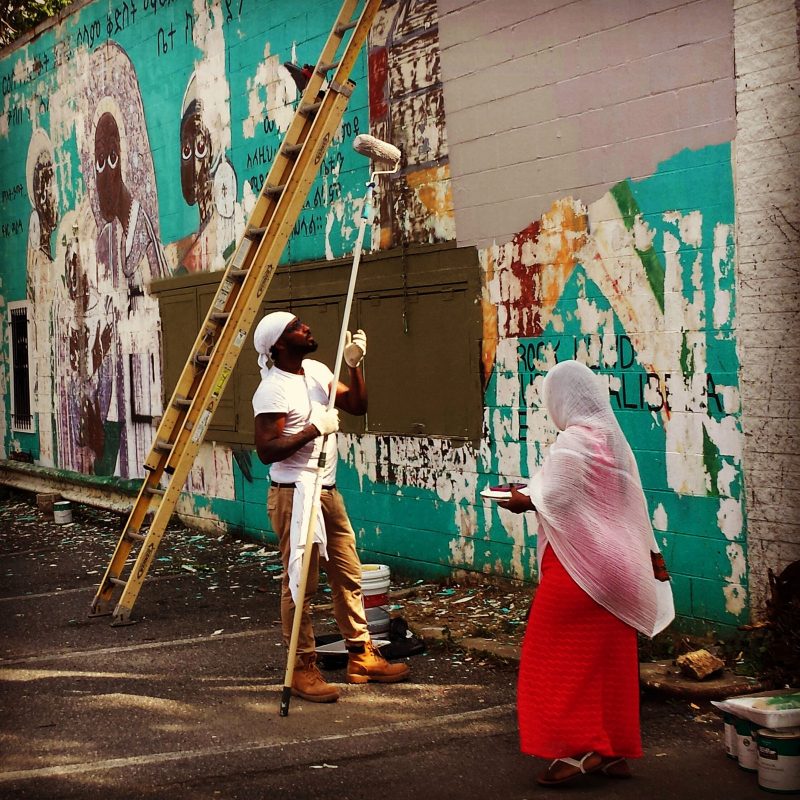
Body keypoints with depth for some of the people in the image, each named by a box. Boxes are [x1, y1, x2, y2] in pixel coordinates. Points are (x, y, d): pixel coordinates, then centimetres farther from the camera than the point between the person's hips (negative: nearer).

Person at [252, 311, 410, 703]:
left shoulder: (317, 371, 9)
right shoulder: (272, 390, -16)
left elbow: (358, 406, 10)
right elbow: (267, 450, -21)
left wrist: (354, 365, -3)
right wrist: (313, 430, -25)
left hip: (328, 491, 9)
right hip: (294, 494, -9)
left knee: (348, 575, 13)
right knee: (300, 583, -2)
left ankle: (360, 656, 23)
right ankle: (303, 669, 8)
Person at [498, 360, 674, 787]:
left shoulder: (573, 441, -15)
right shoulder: (614, 438, 11)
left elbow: (555, 497, -21)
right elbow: (634, 502, 15)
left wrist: (523, 501, -1)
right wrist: (651, 552, 20)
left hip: (579, 566, -8)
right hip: (618, 564, 9)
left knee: (559, 657, 0)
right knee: (611, 657, 12)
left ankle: (576, 749, -2)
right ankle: (615, 751, 18)